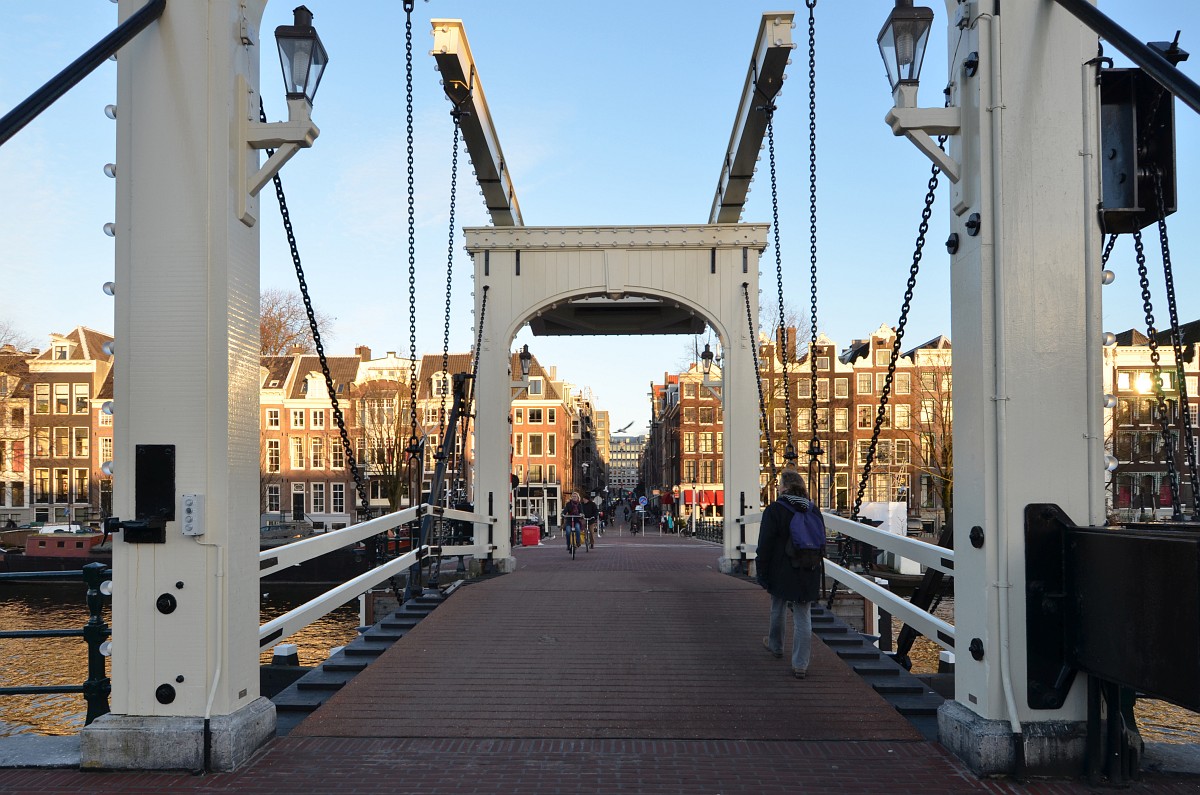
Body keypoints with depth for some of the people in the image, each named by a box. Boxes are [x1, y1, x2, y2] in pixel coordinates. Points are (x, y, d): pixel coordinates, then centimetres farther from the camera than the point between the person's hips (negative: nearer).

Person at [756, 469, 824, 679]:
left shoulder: (774, 510, -11)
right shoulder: (813, 510, 5)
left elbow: (765, 545, -12)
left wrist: (762, 573, -4)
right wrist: (817, 571, 20)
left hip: (781, 573, -3)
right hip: (808, 574, 3)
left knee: (777, 610, 20)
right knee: (803, 617, 2)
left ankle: (775, 646, 42)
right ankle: (800, 665, -1)